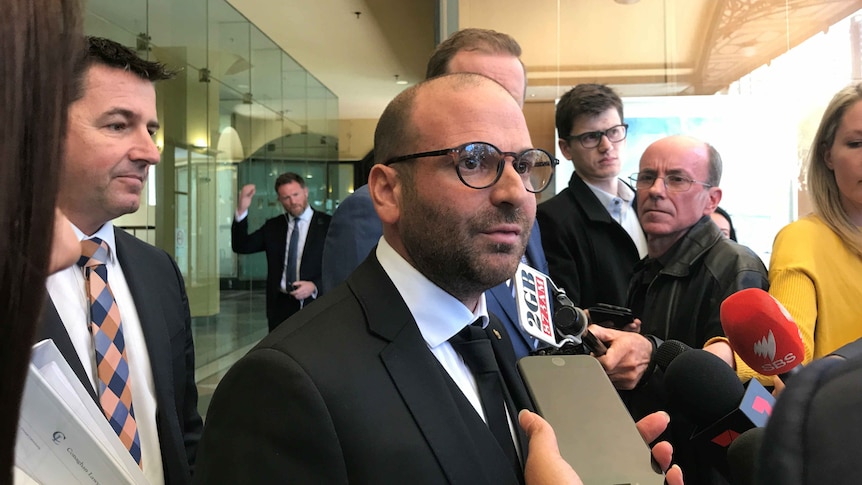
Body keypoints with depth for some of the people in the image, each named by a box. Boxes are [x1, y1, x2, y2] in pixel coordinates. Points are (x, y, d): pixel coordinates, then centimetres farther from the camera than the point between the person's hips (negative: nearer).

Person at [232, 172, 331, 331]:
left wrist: (315, 286, -16)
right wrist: (241, 210, -7)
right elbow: (241, 246, 5)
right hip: (281, 307, 3)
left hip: (315, 304, -2)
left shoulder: (328, 224, 0)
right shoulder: (272, 226, 11)